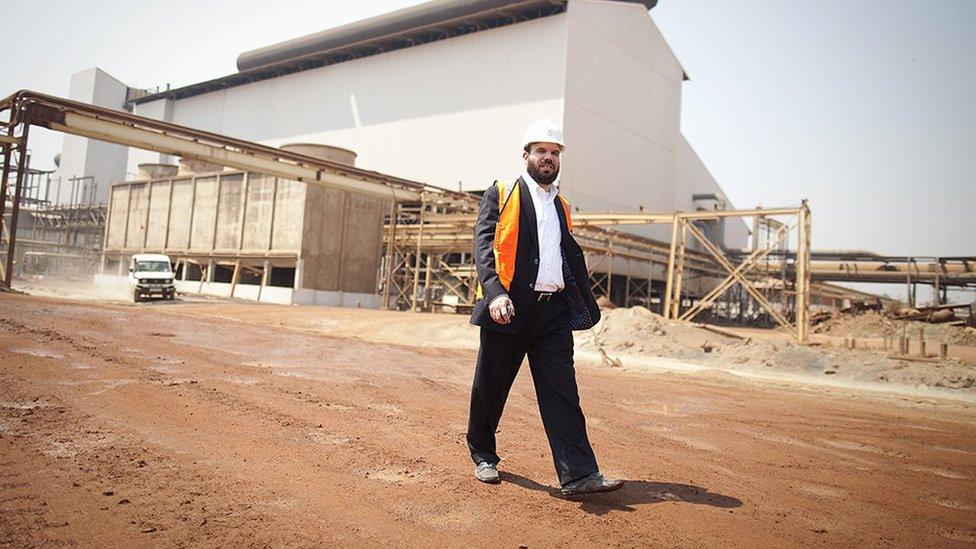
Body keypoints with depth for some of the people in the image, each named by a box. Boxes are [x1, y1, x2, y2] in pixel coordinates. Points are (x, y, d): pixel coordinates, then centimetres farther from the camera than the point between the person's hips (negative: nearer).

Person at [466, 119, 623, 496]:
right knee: (490, 386, 8)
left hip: (554, 310, 4)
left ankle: (578, 473, -2)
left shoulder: (561, 206, 21)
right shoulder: (501, 193, 5)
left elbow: (573, 257, 23)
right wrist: (495, 292, -23)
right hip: (509, 307, -4)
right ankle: (483, 454, 29)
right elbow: (484, 244, -7)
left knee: (562, 391, -2)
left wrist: (588, 306, 15)